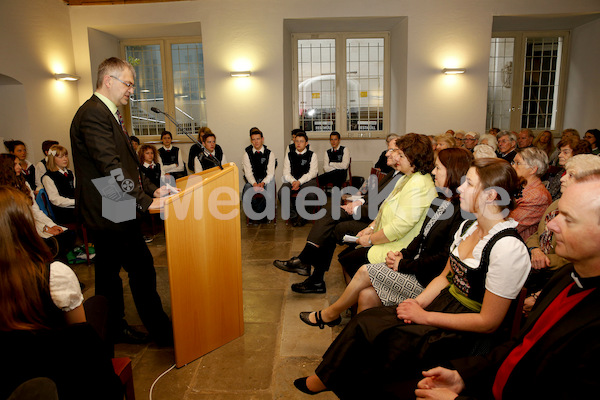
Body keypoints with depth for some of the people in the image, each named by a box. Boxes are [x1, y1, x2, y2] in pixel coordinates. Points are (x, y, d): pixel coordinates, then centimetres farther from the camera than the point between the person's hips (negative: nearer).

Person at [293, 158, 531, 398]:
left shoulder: (508, 248, -24)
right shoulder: (467, 227, 4)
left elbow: (489, 321, -21)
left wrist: (424, 316, -17)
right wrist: (419, 302, -5)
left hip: (465, 334, -7)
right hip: (442, 303, 8)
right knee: (366, 320, -9)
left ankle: (326, 379, 11)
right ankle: (326, 378, 9)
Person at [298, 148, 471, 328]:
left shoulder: (461, 211, -19)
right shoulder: (440, 201, 12)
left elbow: (444, 259, -21)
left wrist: (402, 265, -15)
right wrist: (403, 254, 0)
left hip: (427, 281, -8)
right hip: (416, 265, 8)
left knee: (365, 272, -8)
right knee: (367, 295, -10)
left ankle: (330, 314, 15)